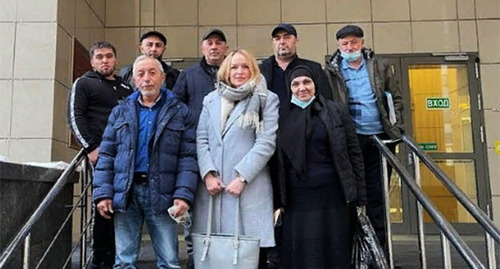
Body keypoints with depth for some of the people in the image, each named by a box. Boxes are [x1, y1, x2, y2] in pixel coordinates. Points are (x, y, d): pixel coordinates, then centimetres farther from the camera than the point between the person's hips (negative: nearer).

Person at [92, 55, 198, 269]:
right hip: (125, 193, 2)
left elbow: (188, 157, 1)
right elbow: (106, 155, 11)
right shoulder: (121, 112, 13)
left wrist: (183, 195, -10)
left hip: (162, 195, -2)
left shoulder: (179, 112, 6)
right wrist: (103, 193, 0)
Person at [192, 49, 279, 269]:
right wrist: (208, 174, -5)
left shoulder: (267, 100, 6)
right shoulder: (211, 100, 17)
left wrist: (242, 177, -12)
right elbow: (201, 139, 9)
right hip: (212, 185, 3)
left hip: (249, 187, -3)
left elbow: (266, 143, -5)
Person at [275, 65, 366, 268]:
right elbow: (278, 161, 8)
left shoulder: (336, 112, 2)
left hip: (334, 197, -1)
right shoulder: (283, 116, 7)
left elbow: (354, 154, 1)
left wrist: (360, 199, -2)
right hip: (297, 200, 2)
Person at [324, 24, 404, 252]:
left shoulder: (380, 67, 10)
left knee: (377, 195, 8)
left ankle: (379, 248, 18)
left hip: (380, 138, 2)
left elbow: (396, 98, 12)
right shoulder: (330, 72, 4)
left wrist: (397, 128, 3)